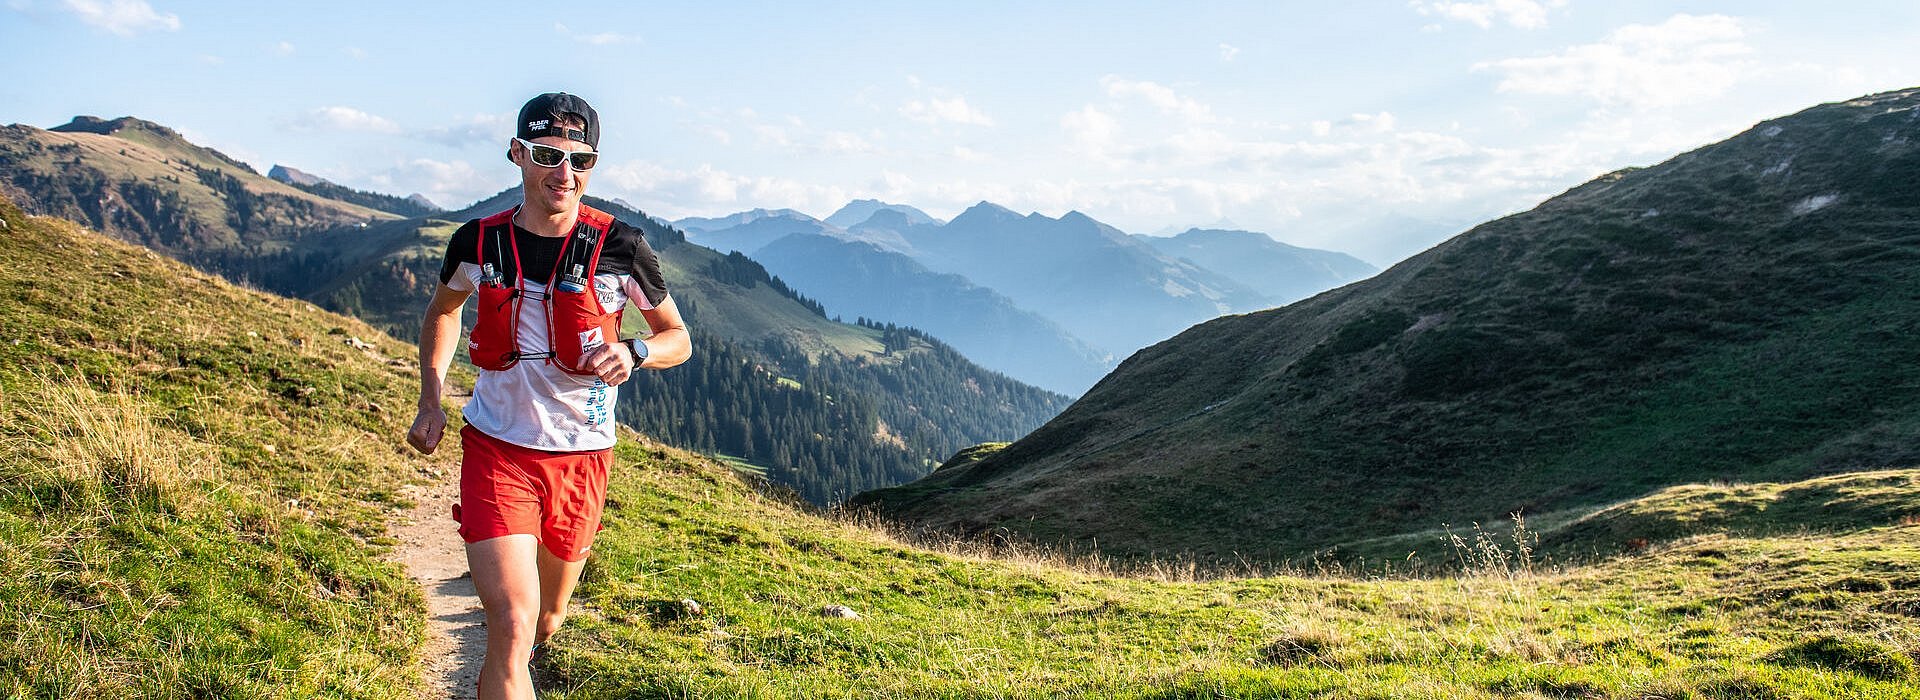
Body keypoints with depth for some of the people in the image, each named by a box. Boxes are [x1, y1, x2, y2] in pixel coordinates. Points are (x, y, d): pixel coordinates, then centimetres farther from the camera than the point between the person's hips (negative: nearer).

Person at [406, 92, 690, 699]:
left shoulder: (619, 248, -12)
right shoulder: (478, 243, -6)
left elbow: (678, 338, 0)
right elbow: (442, 310, 16)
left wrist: (632, 352, -22)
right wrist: (430, 404, 7)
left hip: (581, 455, 1)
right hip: (497, 448, -1)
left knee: (546, 620, 20)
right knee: (513, 624, -17)